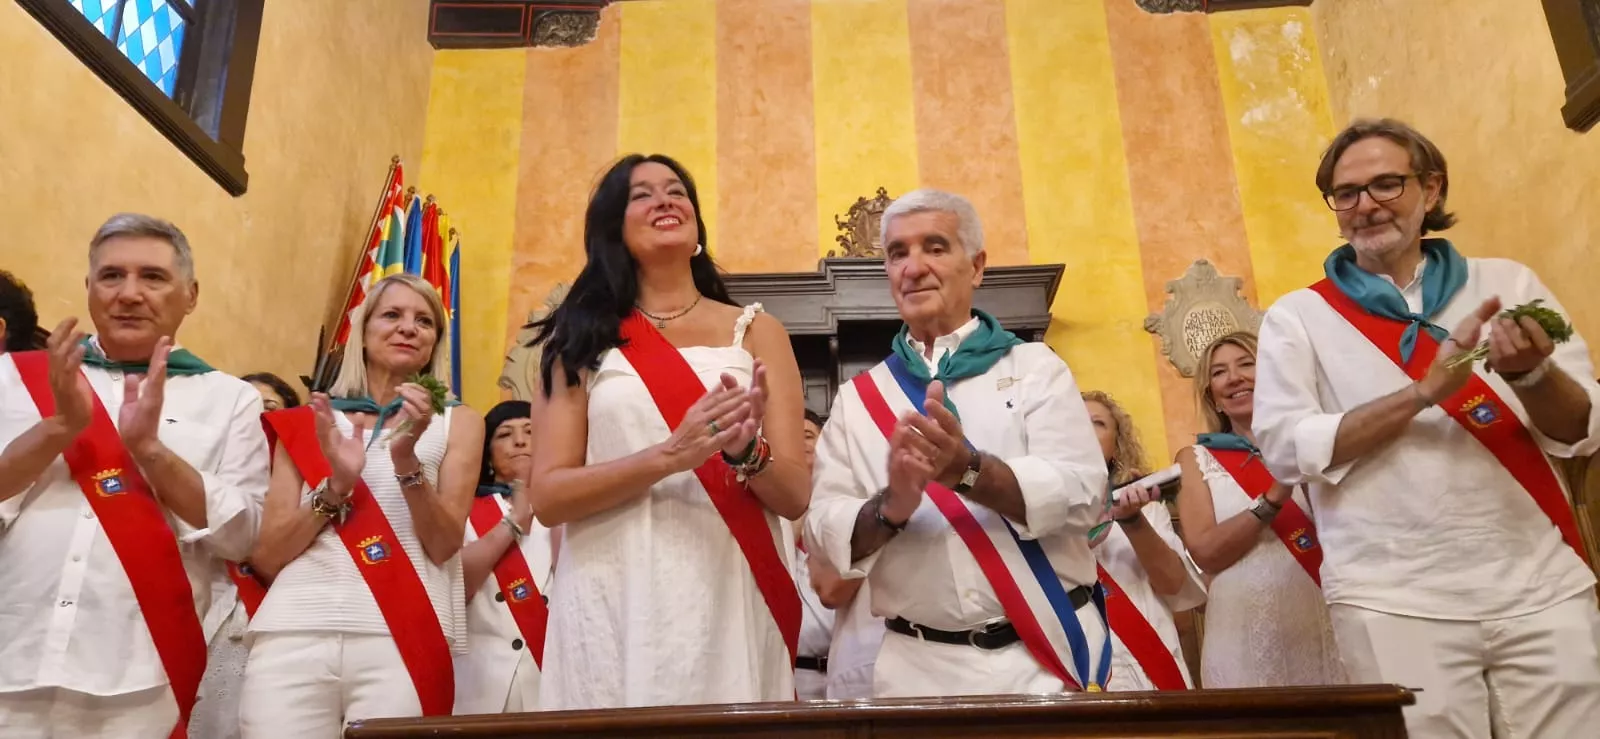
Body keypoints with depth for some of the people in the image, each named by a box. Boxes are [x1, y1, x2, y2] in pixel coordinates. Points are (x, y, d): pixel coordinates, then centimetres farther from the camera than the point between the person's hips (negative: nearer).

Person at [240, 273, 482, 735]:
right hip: (293, 632, 1)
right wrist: (336, 485, -6)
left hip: (402, 637, -1)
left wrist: (407, 460, -13)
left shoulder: (456, 422, 10)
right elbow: (266, 557, 8)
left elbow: (444, 545, 0)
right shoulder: (306, 422, 13)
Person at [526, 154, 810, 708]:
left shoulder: (756, 331, 8)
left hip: (729, 602, 1)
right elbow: (548, 496, -3)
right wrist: (670, 454, -17)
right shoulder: (581, 338, 7)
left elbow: (795, 496, 3)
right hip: (613, 605, 0)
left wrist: (748, 451, -19)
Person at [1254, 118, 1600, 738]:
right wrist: (1425, 391, -17)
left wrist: (1532, 372, -15)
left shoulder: (1507, 283, 9)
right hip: (1394, 601, -2)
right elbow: (1284, 448, -8)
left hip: (1543, 587, 3)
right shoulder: (1298, 316, 3)